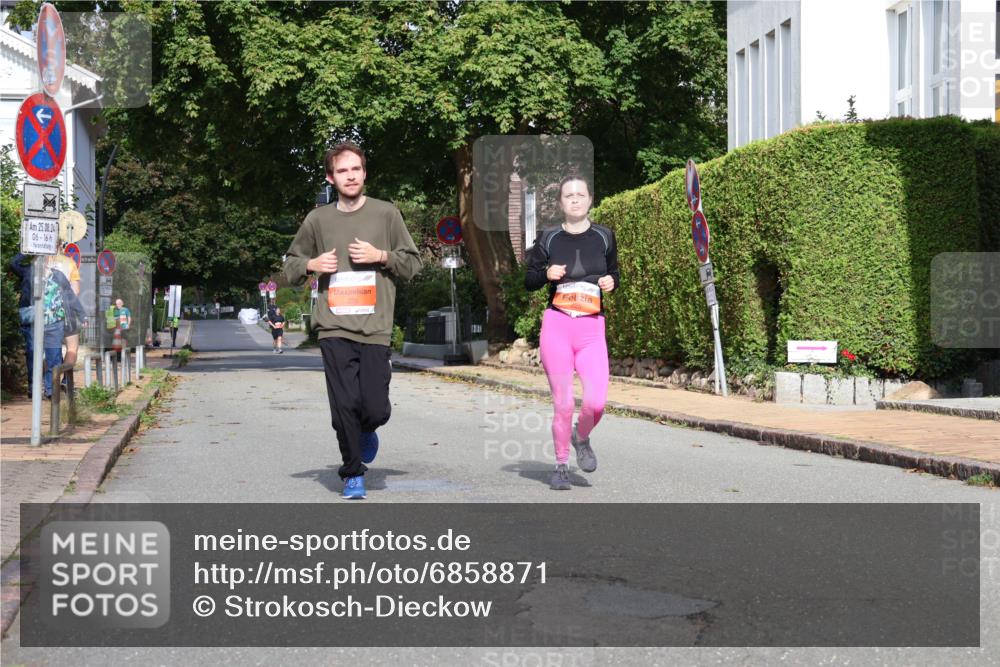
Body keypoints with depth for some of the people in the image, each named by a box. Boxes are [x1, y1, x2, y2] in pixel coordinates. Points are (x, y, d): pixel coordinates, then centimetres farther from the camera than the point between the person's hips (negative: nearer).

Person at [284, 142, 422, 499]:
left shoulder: (386, 213, 7)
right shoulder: (318, 219, 10)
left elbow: (412, 262, 10)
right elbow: (290, 265, 19)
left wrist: (381, 255, -7)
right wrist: (311, 264, -2)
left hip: (375, 327, -1)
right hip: (334, 327, 1)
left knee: (376, 409, -5)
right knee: (345, 406, -5)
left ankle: (366, 432, 31)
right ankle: (353, 473, 14)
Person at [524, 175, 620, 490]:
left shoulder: (604, 236, 9)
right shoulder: (548, 238, 5)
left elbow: (614, 273, 21)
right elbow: (528, 280, 11)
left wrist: (611, 282, -2)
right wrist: (547, 273, -9)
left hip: (592, 328, 1)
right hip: (556, 325, -1)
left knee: (596, 401, -14)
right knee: (563, 403, -2)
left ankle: (581, 439, 19)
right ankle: (561, 465, 18)